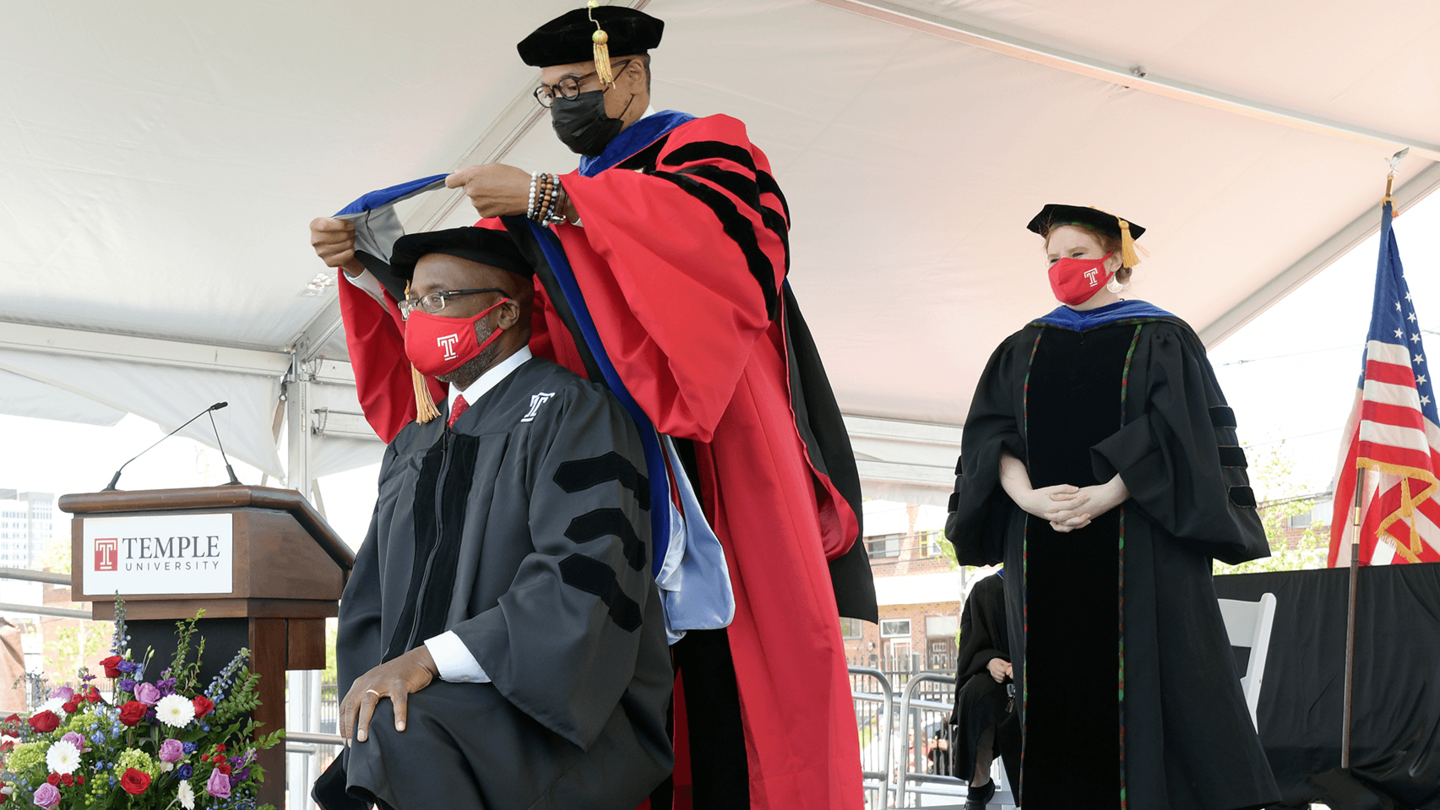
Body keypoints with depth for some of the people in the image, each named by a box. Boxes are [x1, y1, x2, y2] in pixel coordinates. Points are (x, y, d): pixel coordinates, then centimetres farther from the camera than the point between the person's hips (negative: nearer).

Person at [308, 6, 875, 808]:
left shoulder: (705, 145, 8)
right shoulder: (570, 201, 24)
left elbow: (714, 220, -17)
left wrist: (542, 198, -20)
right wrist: (365, 264, -2)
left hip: (718, 457, -5)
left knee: (734, 670, -12)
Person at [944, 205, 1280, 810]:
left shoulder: (1159, 339, 8)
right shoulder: (1022, 350, 18)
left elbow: (1179, 431, -5)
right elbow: (989, 436, 6)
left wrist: (1105, 495, -17)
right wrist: (1027, 496, -13)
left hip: (1138, 547, -3)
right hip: (1043, 547, 3)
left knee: (1151, 687, -8)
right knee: (1062, 690, -1)